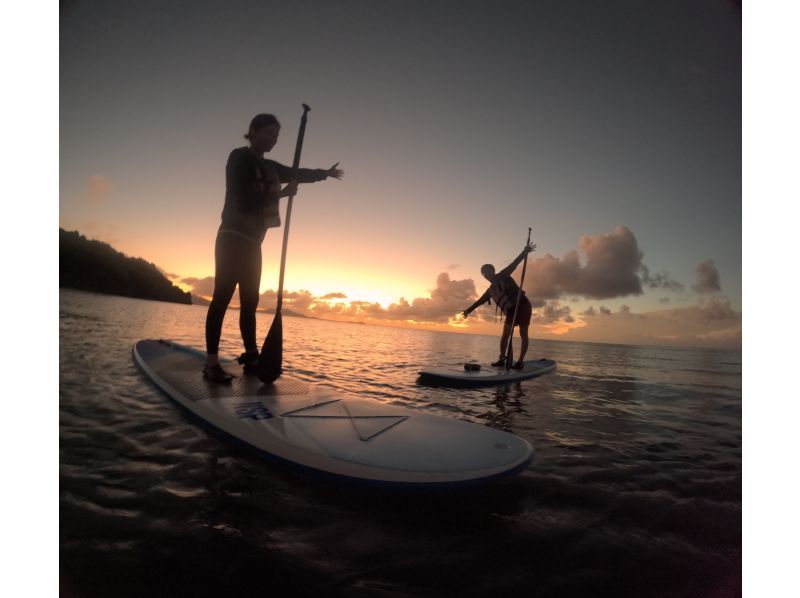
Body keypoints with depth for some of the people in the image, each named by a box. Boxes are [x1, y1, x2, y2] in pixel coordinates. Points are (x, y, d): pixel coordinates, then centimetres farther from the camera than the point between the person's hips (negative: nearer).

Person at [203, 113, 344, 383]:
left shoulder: (269, 167, 16)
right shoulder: (239, 157, -5)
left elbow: (297, 174, 30)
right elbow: (244, 199, -15)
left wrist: (326, 173, 41)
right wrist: (280, 193, -9)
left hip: (252, 242, 8)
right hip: (233, 238, -8)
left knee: (250, 302, 7)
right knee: (222, 298, -12)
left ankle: (251, 356, 14)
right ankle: (211, 363, -12)